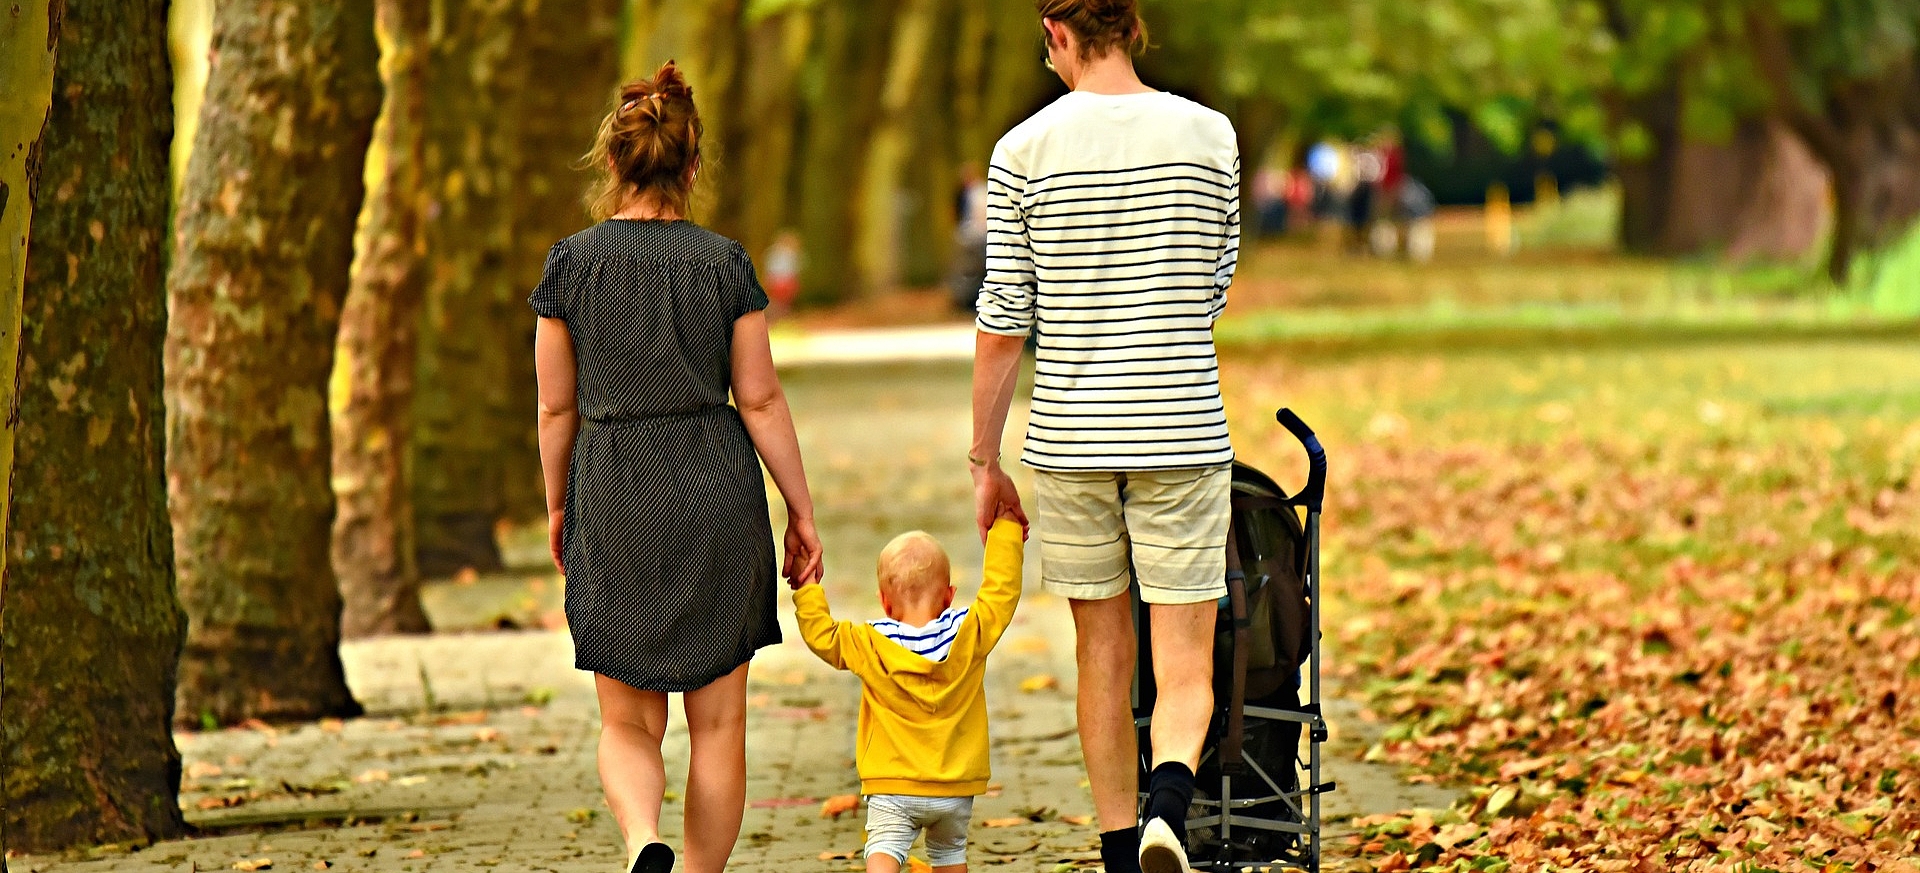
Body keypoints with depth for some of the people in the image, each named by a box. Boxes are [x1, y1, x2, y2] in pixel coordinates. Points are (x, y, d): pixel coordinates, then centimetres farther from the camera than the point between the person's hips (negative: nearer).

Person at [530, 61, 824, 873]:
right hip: (716, 493, 0)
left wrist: (558, 507, 16)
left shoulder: (570, 263, -2)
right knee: (718, 721, 10)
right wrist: (801, 510, 7)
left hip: (613, 498, 0)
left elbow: (557, 408, 2)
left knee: (627, 724, 7)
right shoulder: (724, 262, -3)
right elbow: (760, 398, -1)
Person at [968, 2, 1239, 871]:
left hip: (1070, 440, 1)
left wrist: (984, 464, 5)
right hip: (1182, 436, 0)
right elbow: (1214, 292, 10)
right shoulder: (1208, 134, 0)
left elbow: (1002, 323, -3)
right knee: (1185, 668, 1)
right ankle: (1169, 802, -26)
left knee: (1103, 660, 13)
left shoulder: (1024, 150, -3)